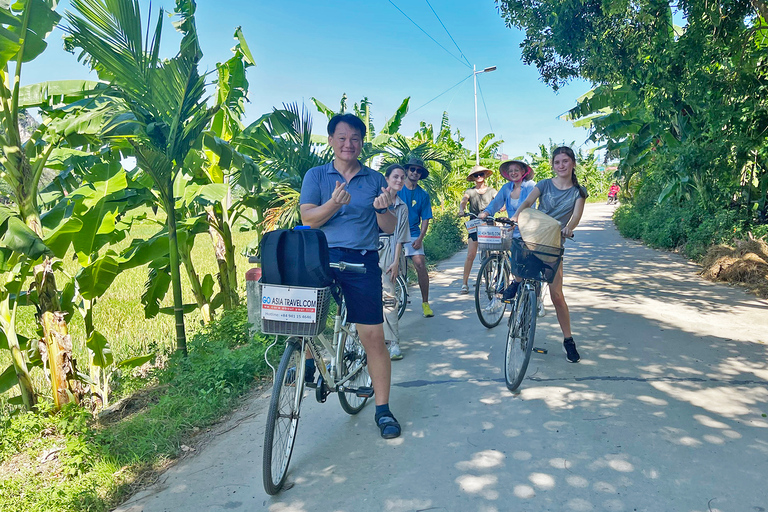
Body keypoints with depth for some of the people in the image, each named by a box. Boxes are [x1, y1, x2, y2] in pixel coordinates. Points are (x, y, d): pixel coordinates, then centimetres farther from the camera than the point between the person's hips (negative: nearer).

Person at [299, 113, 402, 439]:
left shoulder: (375, 180, 12)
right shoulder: (316, 176, 10)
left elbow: (389, 228, 9)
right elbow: (307, 218, -4)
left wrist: (384, 209, -13)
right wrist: (333, 204, -22)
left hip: (362, 262, 0)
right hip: (321, 258, 1)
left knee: (373, 337, -2)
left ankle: (383, 409, 11)